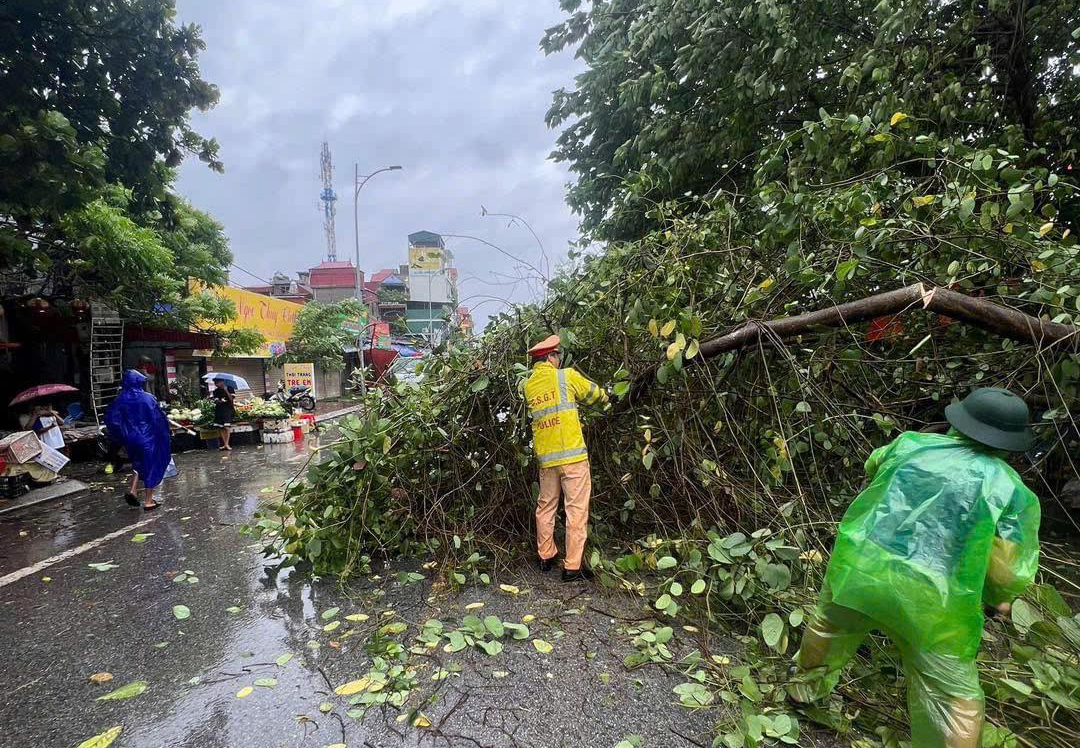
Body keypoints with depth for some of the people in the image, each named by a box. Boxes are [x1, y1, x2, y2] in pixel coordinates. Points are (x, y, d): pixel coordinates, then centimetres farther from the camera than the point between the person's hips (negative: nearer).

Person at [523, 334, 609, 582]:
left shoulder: (528, 386, 8)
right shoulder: (566, 376, -5)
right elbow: (593, 393, 8)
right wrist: (604, 396, 30)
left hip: (545, 457, 5)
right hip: (572, 454, -5)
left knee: (546, 506, 18)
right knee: (577, 509, 2)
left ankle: (546, 557, 29)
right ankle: (573, 566, 6)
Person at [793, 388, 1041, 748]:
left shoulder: (911, 443, 3)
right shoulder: (1012, 491, -4)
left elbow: (873, 465, 25)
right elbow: (1010, 572, -5)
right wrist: (998, 596, 17)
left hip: (857, 569, 3)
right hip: (928, 604, -3)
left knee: (831, 624, 31)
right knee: (954, 701, 17)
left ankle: (808, 685, 55)